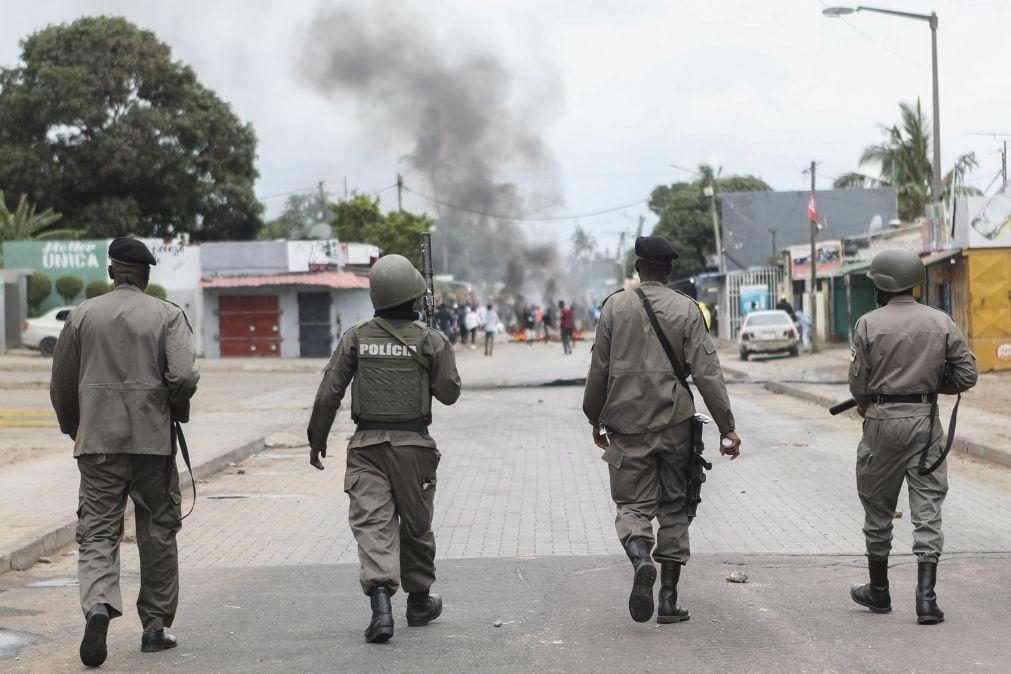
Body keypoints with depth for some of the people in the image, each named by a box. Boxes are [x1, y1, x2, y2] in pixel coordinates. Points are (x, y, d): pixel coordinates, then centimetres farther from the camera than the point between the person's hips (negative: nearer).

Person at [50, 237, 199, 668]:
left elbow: (61, 384, 9)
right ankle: (155, 625, 16)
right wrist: (177, 411, 6)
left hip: (97, 440, 1)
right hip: (153, 439, -1)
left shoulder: (83, 315, 5)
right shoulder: (167, 315, -2)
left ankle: (98, 604, -24)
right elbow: (183, 376, -14)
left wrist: (74, 428, 25)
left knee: (97, 532, 1)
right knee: (158, 532, 12)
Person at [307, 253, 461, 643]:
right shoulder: (430, 340, -5)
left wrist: (317, 439, 10)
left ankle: (380, 601, -23)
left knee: (372, 522, -5)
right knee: (416, 524, 15)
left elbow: (329, 394, -1)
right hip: (413, 444, 0)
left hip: (367, 444, 0)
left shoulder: (356, 338, -1)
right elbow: (449, 393, 0)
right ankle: (419, 602, 29)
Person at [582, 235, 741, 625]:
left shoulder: (615, 306, 0)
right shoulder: (686, 309, -1)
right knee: (674, 508, 10)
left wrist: (595, 419, 16)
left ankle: (641, 559, -28)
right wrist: (726, 427, -4)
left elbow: (598, 370, 3)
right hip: (675, 422, 1)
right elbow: (707, 372, -6)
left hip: (627, 423, 0)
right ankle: (669, 600, 9)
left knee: (633, 503, 4)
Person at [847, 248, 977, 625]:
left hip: (882, 423, -1)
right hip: (925, 423, 1)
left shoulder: (869, 325, -6)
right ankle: (926, 598, -7)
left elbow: (857, 383, -6)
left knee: (878, 510, 14)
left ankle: (878, 591, 26)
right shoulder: (941, 323, 0)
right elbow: (966, 375, 0)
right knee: (927, 511, 2)